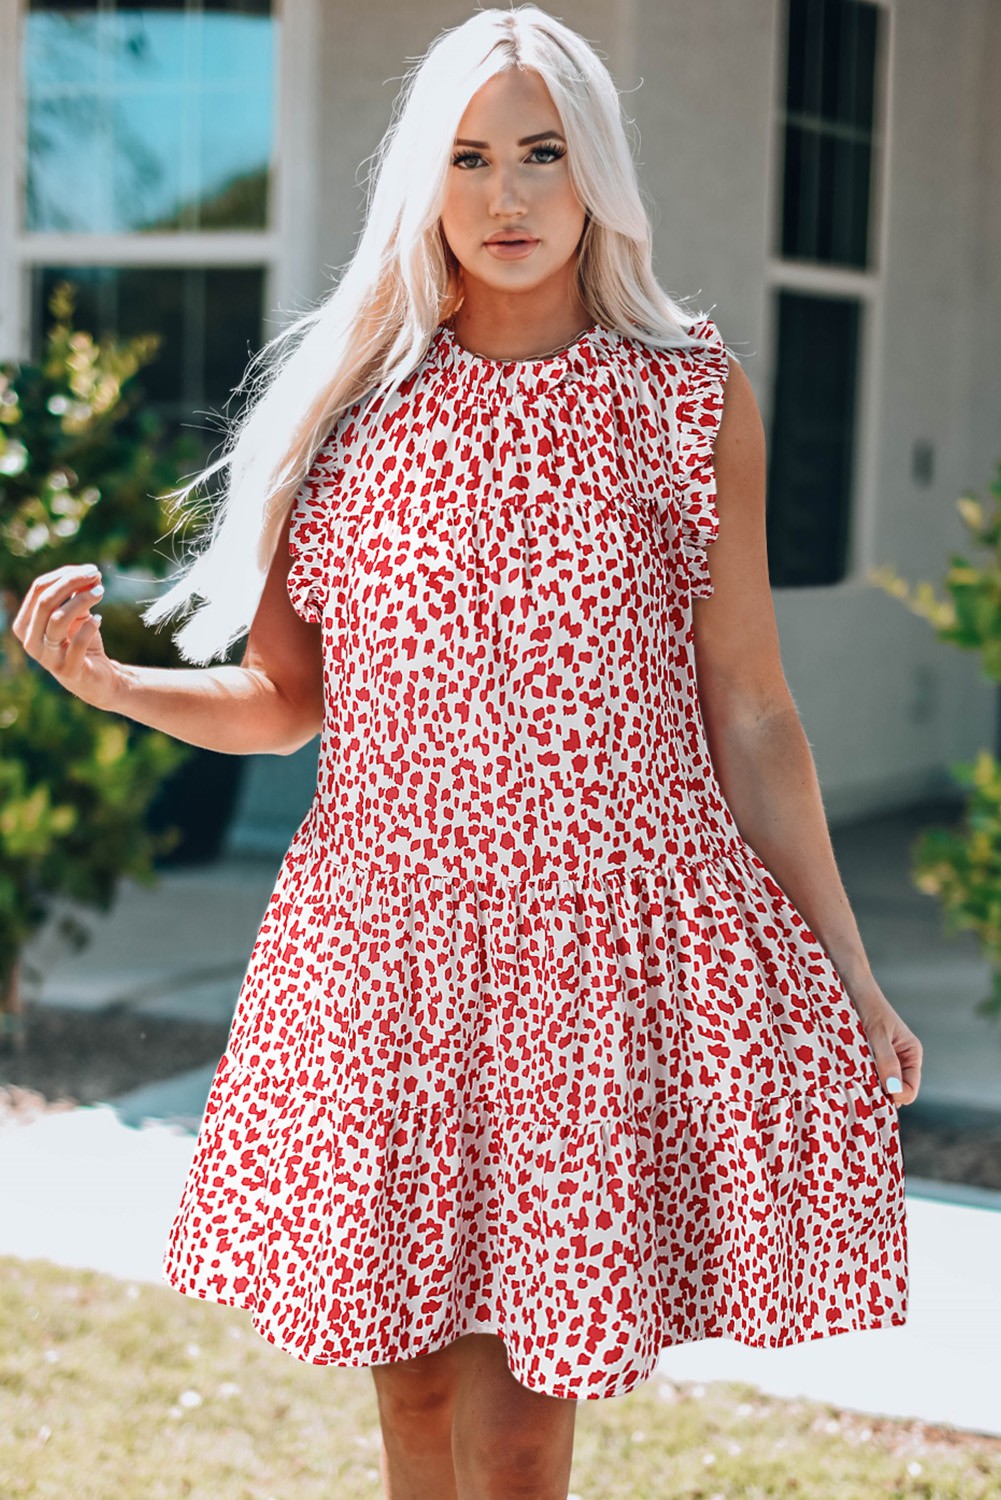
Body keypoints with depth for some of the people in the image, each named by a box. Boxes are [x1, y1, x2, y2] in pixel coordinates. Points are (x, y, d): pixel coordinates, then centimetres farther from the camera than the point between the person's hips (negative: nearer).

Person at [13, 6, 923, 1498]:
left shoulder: (690, 397, 3)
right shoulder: (351, 400, 7)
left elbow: (748, 715, 6)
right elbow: (283, 699, 12)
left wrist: (848, 973, 6)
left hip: (609, 933, -2)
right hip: (385, 936, 2)